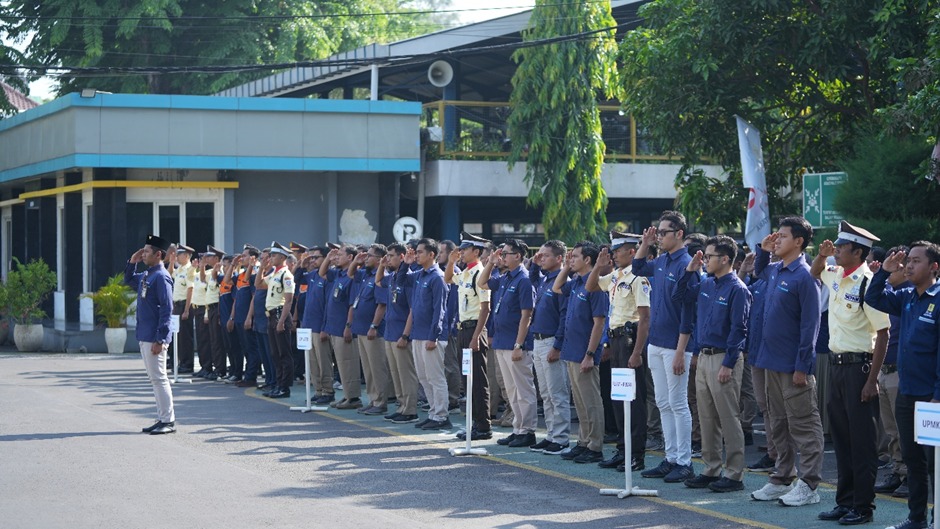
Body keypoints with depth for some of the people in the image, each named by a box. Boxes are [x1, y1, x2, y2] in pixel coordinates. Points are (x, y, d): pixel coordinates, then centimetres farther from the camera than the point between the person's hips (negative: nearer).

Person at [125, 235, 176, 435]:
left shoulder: (161, 277, -15)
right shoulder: (145, 276, 13)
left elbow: (166, 309, -19)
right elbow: (128, 281, 34)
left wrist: (159, 339, -22)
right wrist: (132, 262, 15)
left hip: (154, 338, -9)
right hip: (144, 336, 9)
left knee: (159, 378, -6)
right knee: (155, 378, 12)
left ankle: (168, 421, -2)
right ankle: (162, 418, 18)